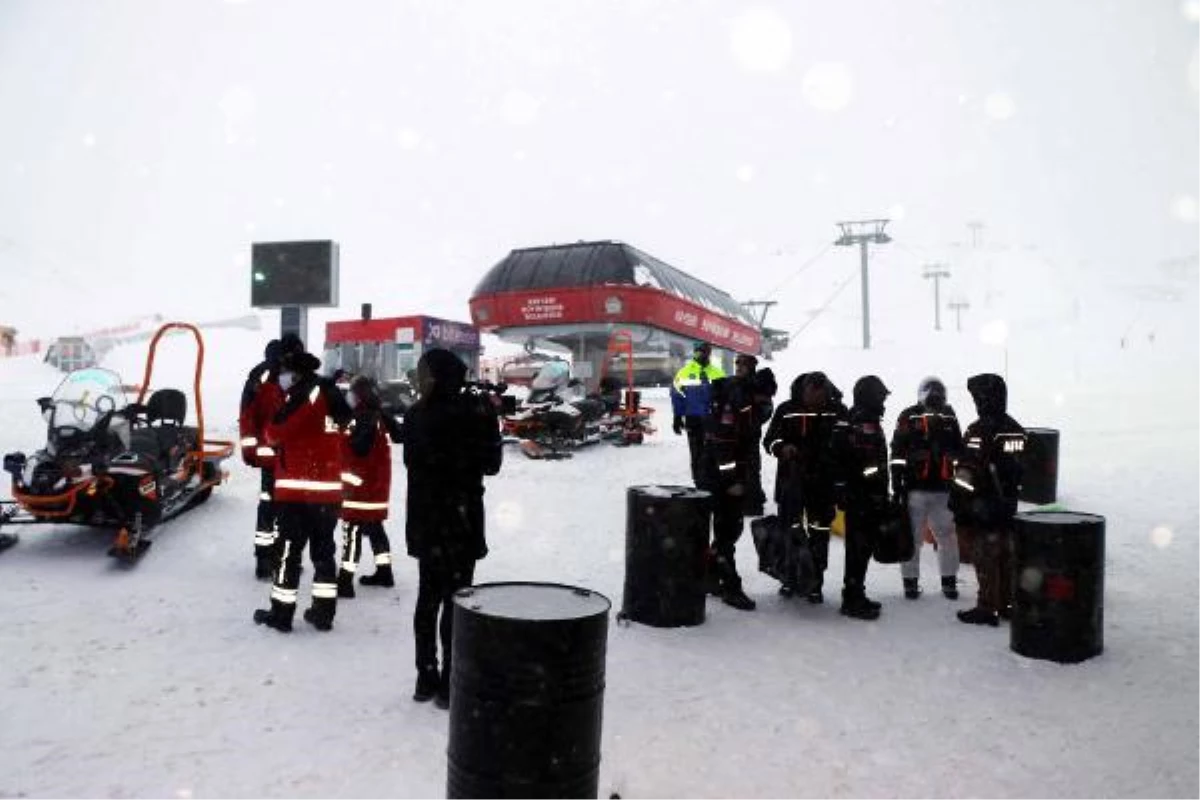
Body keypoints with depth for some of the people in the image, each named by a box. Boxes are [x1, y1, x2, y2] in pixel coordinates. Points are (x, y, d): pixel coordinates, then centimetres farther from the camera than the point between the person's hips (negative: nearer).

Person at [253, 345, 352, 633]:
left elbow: (276, 432, -14)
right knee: (324, 549, 12)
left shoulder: (303, 395, -11)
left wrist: (271, 437, 9)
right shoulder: (330, 396, 14)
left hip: (298, 489, -8)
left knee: (290, 550, 1)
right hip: (330, 489, 8)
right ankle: (323, 612, 17)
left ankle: (281, 612, 8)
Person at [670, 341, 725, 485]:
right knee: (697, 452, 2)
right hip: (693, 419, -2)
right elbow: (677, 396, 2)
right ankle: (699, 482, 9)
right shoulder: (685, 372, 1)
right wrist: (678, 418, -1)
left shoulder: (718, 373, 7)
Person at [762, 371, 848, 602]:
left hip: (823, 484, 0)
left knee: (819, 534, 5)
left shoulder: (838, 412, -2)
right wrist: (782, 447, -20)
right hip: (791, 481, 0)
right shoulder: (787, 409, -2)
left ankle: (815, 583, 16)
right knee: (789, 531, 10)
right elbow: (769, 439, 1)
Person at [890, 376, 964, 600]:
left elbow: (959, 450, 17)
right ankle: (910, 581, 14)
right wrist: (897, 483, -8)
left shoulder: (950, 418, 9)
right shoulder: (909, 417, -3)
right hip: (914, 487, -3)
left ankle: (949, 580, 21)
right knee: (912, 536, 4)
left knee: (947, 535, 7)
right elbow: (898, 452, -5)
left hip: (943, 489, 3)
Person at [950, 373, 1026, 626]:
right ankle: (1008, 603, 23)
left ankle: (988, 608, 2)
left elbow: (966, 473, -19)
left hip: (982, 508, -8)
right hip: (1008, 507, 8)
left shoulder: (979, 430, -16)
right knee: (1006, 555, 14)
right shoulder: (1016, 430, 10)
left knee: (986, 558, -3)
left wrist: (959, 506, -14)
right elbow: (1022, 470, 17)